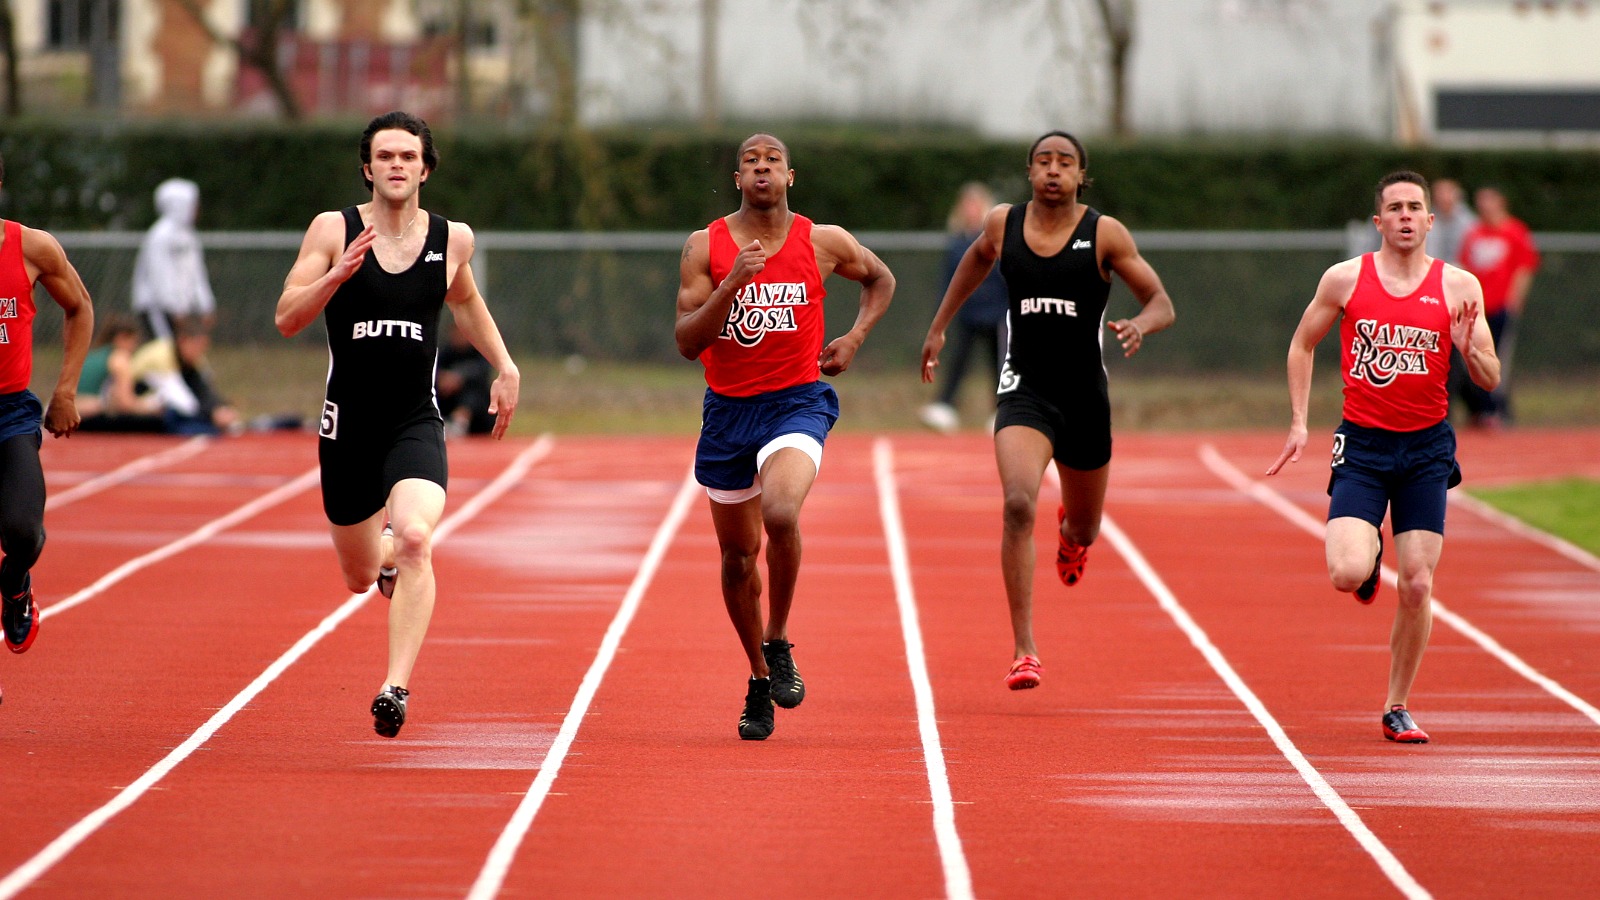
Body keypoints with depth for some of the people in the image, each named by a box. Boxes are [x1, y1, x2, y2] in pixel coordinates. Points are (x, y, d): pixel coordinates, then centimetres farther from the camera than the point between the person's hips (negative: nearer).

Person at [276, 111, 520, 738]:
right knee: (360, 577, 15)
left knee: (415, 540, -28)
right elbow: (287, 319, -11)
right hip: (347, 426, 1)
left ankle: (397, 687, -30)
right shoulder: (334, 230, -4)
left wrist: (505, 368, 16)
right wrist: (340, 271, -26)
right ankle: (385, 553, 54)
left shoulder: (452, 239, 3)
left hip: (416, 424, -1)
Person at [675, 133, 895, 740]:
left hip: (798, 400, -2)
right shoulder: (705, 247, -3)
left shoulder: (823, 243, -1)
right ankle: (759, 682, 30)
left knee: (780, 512, -30)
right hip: (728, 410, 2)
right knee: (738, 553, 11)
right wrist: (731, 285, -22)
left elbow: (881, 280, 20)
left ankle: (778, 643, -9)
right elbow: (687, 342, -9)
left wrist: (854, 338, 3)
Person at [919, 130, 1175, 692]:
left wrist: (1139, 325, -28)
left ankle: (1072, 530, 61)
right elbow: (978, 258, 24)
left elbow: (1163, 305, -6)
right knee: (1018, 504, -26)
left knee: (1083, 532, 18)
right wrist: (939, 326, 27)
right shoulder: (1002, 224, -1)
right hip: (1025, 390, -1)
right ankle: (1024, 651, -26)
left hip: (1085, 394, 1)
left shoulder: (1105, 234, -7)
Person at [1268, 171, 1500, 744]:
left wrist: (1468, 348, -19)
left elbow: (1490, 379, 3)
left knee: (1417, 585, -3)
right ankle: (1369, 557, 21)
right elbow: (1302, 346, 13)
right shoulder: (1345, 279, -1)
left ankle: (1397, 708, 14)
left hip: (1426, 447, 1)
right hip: (1363, 444, -1)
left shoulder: (1459, 287, 0)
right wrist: (1299, 423, 6)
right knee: (1347, 575, -18)